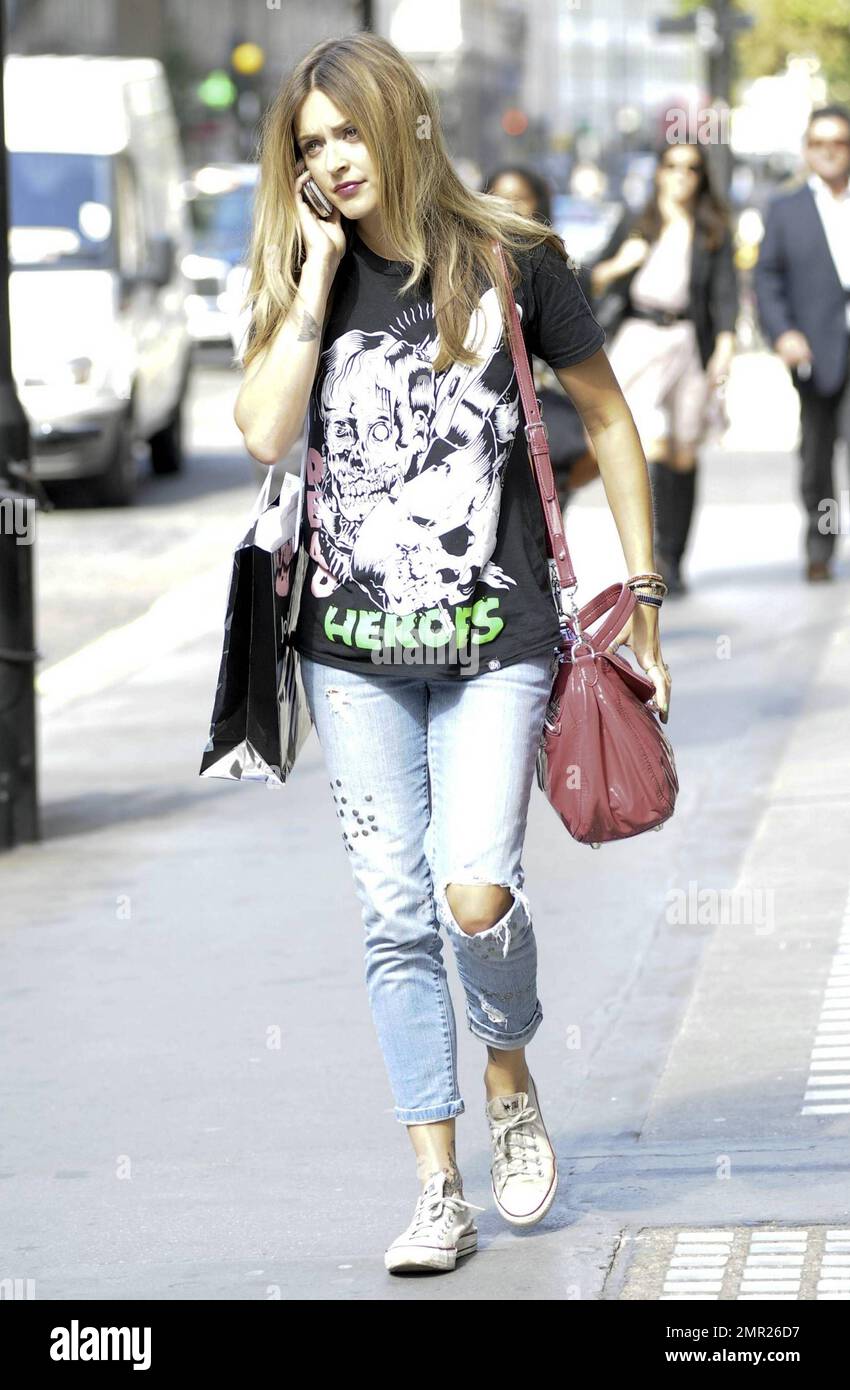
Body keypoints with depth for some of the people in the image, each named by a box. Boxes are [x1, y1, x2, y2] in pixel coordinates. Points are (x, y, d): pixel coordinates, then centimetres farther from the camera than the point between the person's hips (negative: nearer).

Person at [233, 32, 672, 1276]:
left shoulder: (511, 263, -1)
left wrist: (642, 592, 7)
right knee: (396, 919, 1)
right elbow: (266, 431, -10)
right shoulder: (309, 281, 6)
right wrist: (316, 276, -10)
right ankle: (441, 1194, 9)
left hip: (493, 644, -3)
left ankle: (511, 1078, 16)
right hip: (353, 651, 3)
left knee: (475, 894, -16)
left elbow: (608, 418, 8)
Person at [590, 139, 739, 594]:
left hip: (688, 343, 1)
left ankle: (671, 560, 10)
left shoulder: (714, 232, 10)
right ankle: (647, 553, -16)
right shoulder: (634, 223, 11)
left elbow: (724, 292, 2)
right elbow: (596, 280, 15)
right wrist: (619, 265, -7)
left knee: (684, 458, 2)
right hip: (639, 339, -1)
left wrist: (725, 347, -12)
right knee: (653, 446, -16)